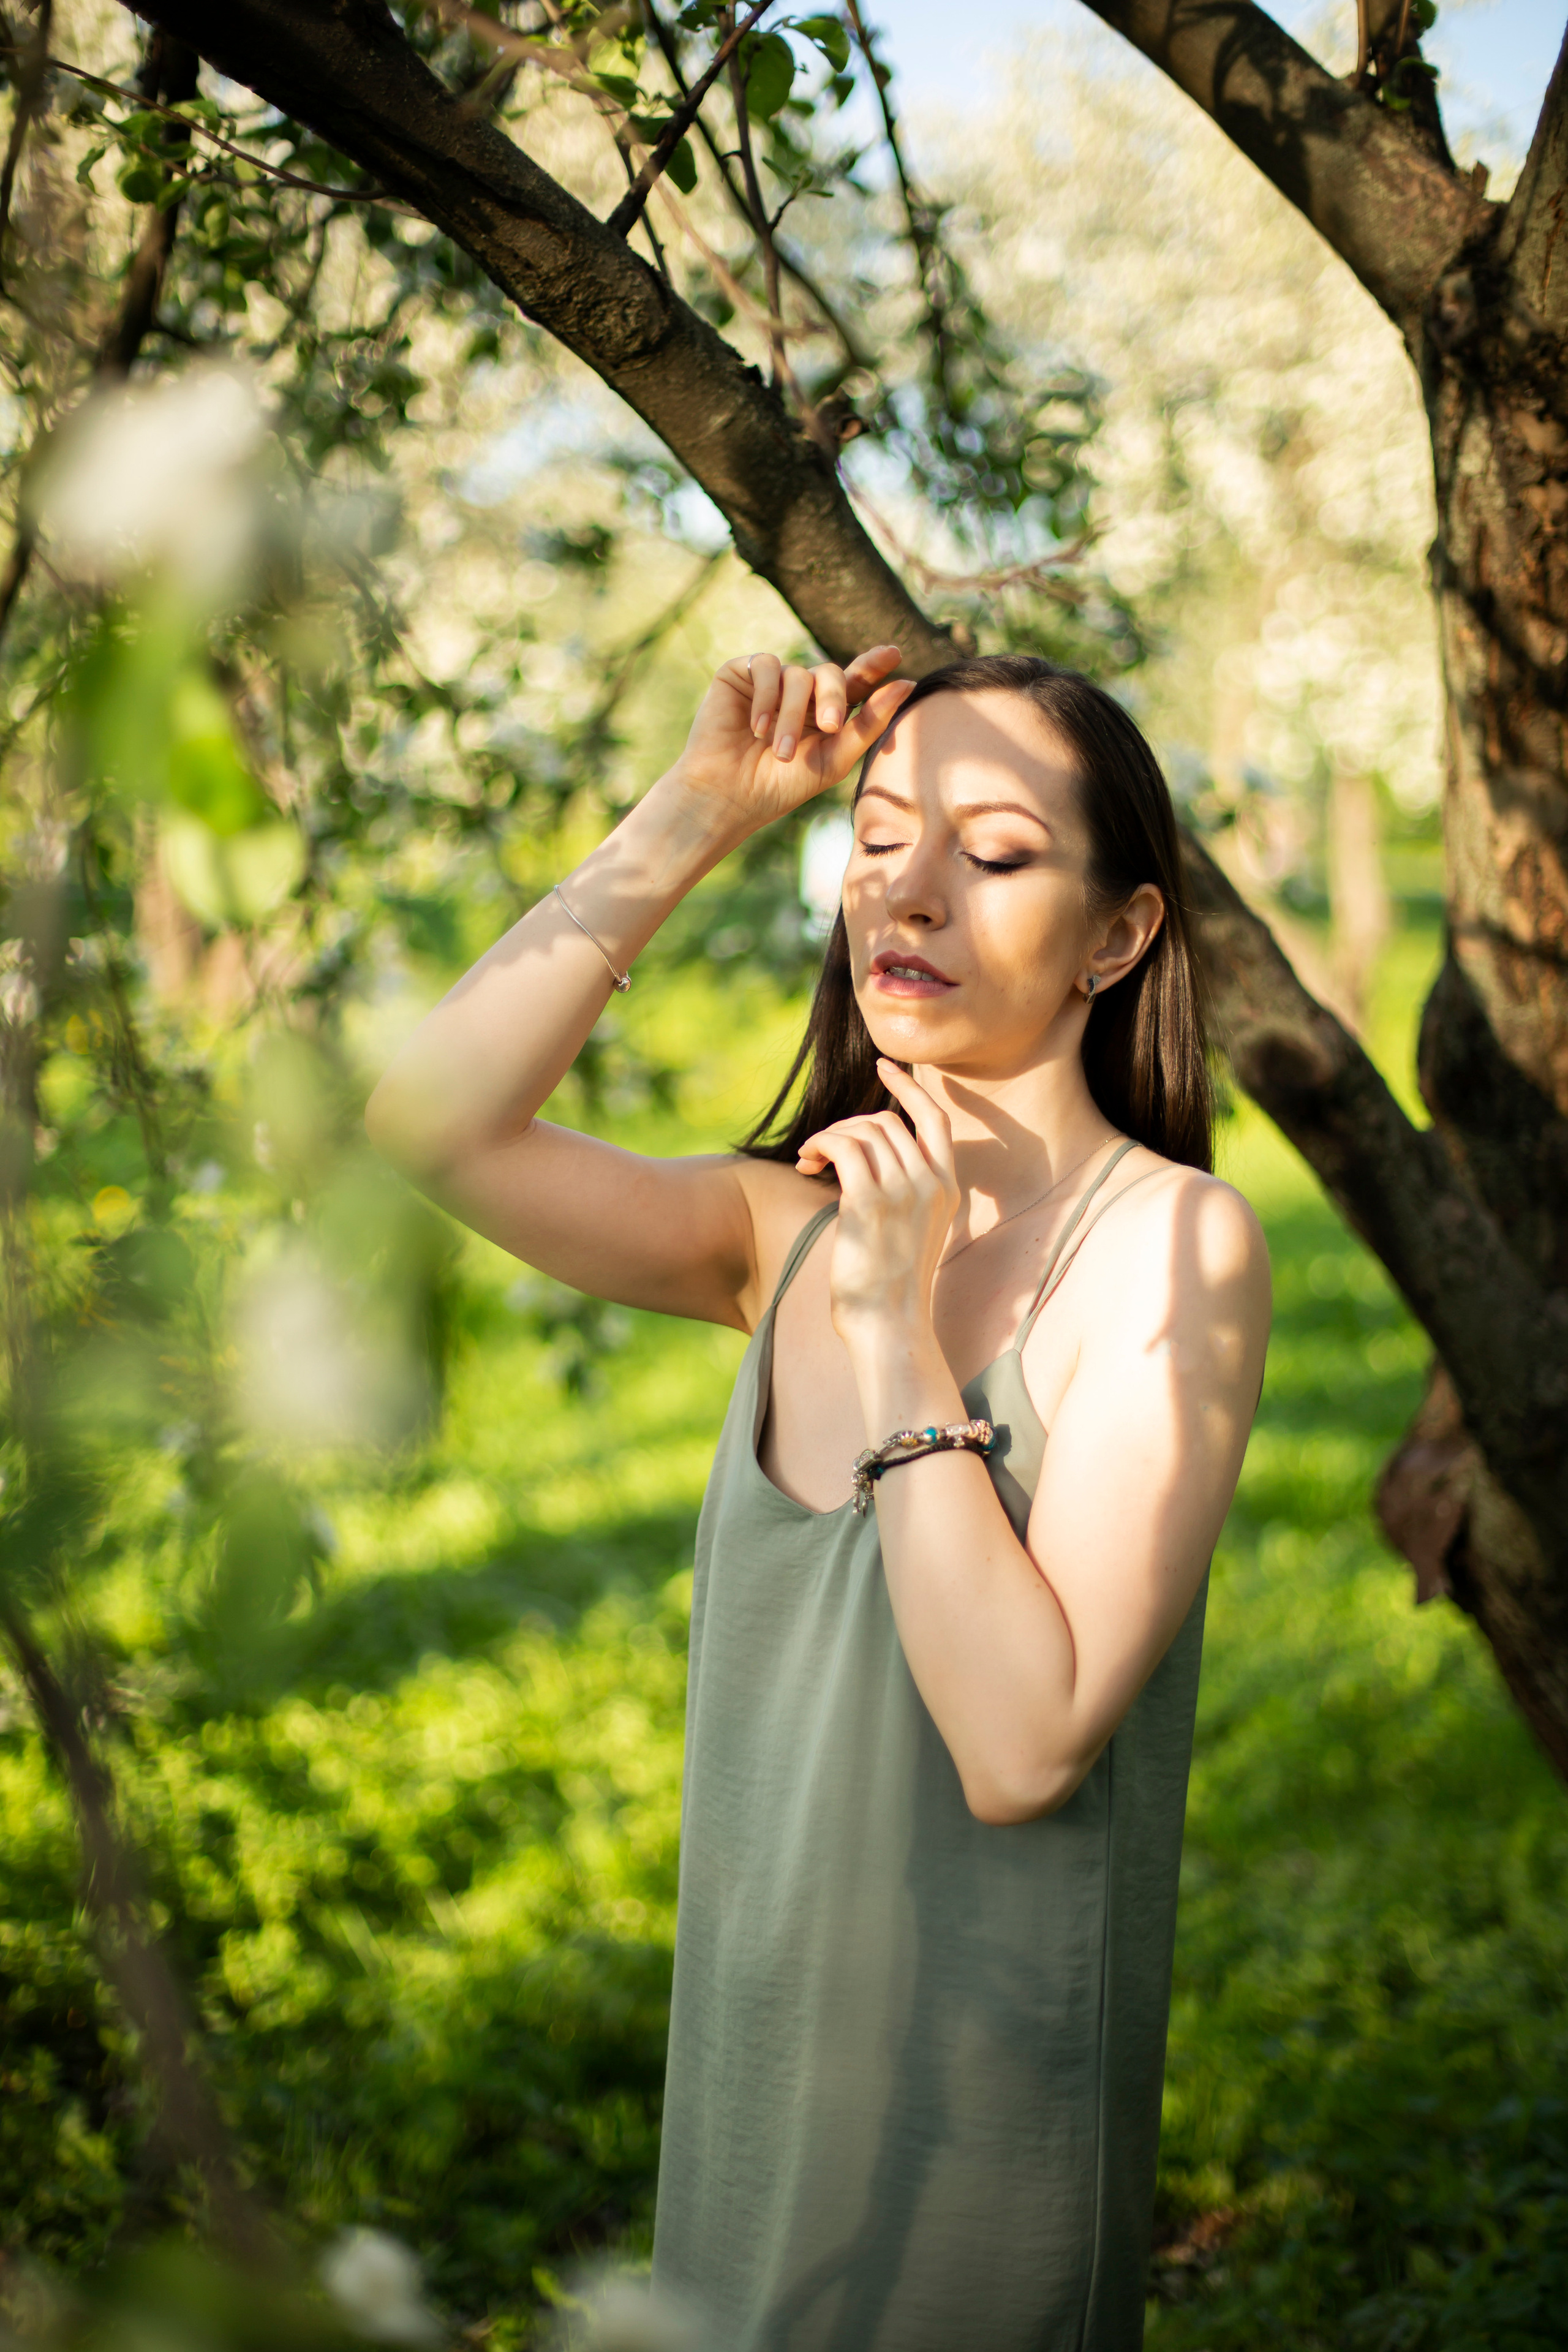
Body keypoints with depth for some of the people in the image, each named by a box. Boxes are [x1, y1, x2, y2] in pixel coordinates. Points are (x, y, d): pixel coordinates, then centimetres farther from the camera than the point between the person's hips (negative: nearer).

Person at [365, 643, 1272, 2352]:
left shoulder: (1175, 1242, -15)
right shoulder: (795, 1226, 2)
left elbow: (1022, 1744, -22)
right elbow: (433, 1117, -13)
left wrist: (897, 1329, -21)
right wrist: (693, 815, -10)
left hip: (981, 2117, -5)